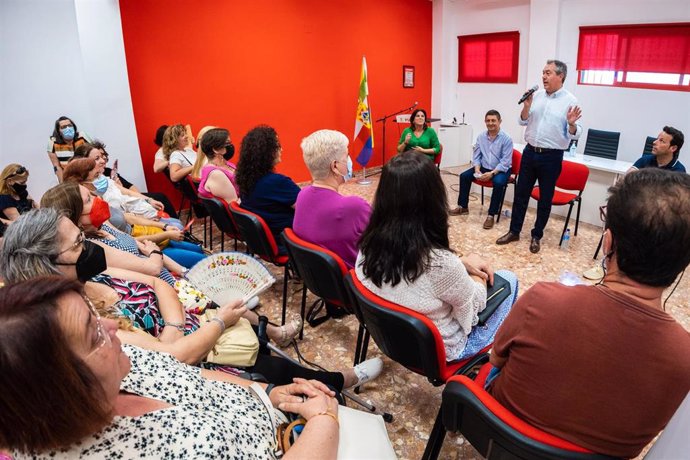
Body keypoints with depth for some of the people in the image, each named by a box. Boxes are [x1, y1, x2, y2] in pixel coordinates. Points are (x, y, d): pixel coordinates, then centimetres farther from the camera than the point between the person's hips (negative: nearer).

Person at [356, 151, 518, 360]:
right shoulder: (440, 263, -38)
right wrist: (472, 265, 1)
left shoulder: (369, 245, -19)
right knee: (507, 279, 16)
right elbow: (474, 303, -16)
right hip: (438, 349, -5)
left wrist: (462, 263, -2)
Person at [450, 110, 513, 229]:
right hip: (484, 167, 5)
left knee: (498, 182, -35)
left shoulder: (506, 139, -14)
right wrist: (477, 170, -14)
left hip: (501, 169, -5)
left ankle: (491, 215, -23)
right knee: (464, 176, -10)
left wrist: (491, 173, -27)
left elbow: (505, 162, -17)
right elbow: (476, 156, 4)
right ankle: (463, 207, 5)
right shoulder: (481, 137, 1)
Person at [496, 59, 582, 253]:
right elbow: (523, 121, 9)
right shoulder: (536, 95, 4)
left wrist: (571, 124, -31)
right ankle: (514, 231, 22)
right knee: (521, 193, 10)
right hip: (530, 152, 4)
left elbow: (574, 135, -10)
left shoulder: (570, 101, -8)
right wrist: (527, 106, -8)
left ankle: (537, 236, 21)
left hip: (551, 157, -4)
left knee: (545, 198, 8)